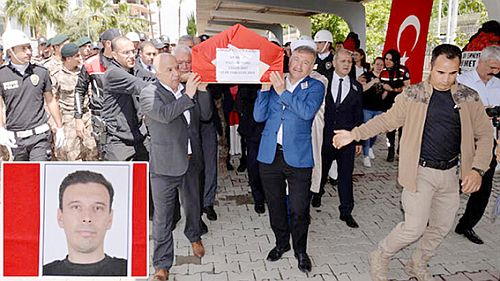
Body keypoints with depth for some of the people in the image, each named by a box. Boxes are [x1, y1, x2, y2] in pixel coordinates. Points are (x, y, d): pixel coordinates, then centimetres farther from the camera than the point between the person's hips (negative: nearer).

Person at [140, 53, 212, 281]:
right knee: (162, 217, 3)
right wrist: (187, 95, -26)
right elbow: (164, 114, -26)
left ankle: (194, 236, 52)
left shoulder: (188, 90, 6)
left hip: (191, 161, 5)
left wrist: (202, 91, -7)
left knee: (193, 205, 24)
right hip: (165, 165, -4)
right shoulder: (149, 94, -8)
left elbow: (205, 115, 4)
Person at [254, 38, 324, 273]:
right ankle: (281, 243, 39)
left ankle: (300, 251, 28)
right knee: (275, 206, 16)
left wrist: (283, 92, -16)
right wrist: (265, 88, -8)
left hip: (298, 157, -3)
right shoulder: (274, 83, 8)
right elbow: (259, 116, 1)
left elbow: (308, 111, -18)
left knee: (299, 210, 4)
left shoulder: (315, 87, 2)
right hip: (270, 155, 3)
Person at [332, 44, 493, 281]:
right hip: (421, 171, -4)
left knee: (442, 227, 15)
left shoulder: (469, 98, 0)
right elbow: (387, 120, 1)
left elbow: (484, 134, 3)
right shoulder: (412, 95, -7)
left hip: (451, 173, 4)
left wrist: (477, 169, -10)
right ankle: (379, 259, 18)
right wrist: (354, 134, -7)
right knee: (415, 228, -8)